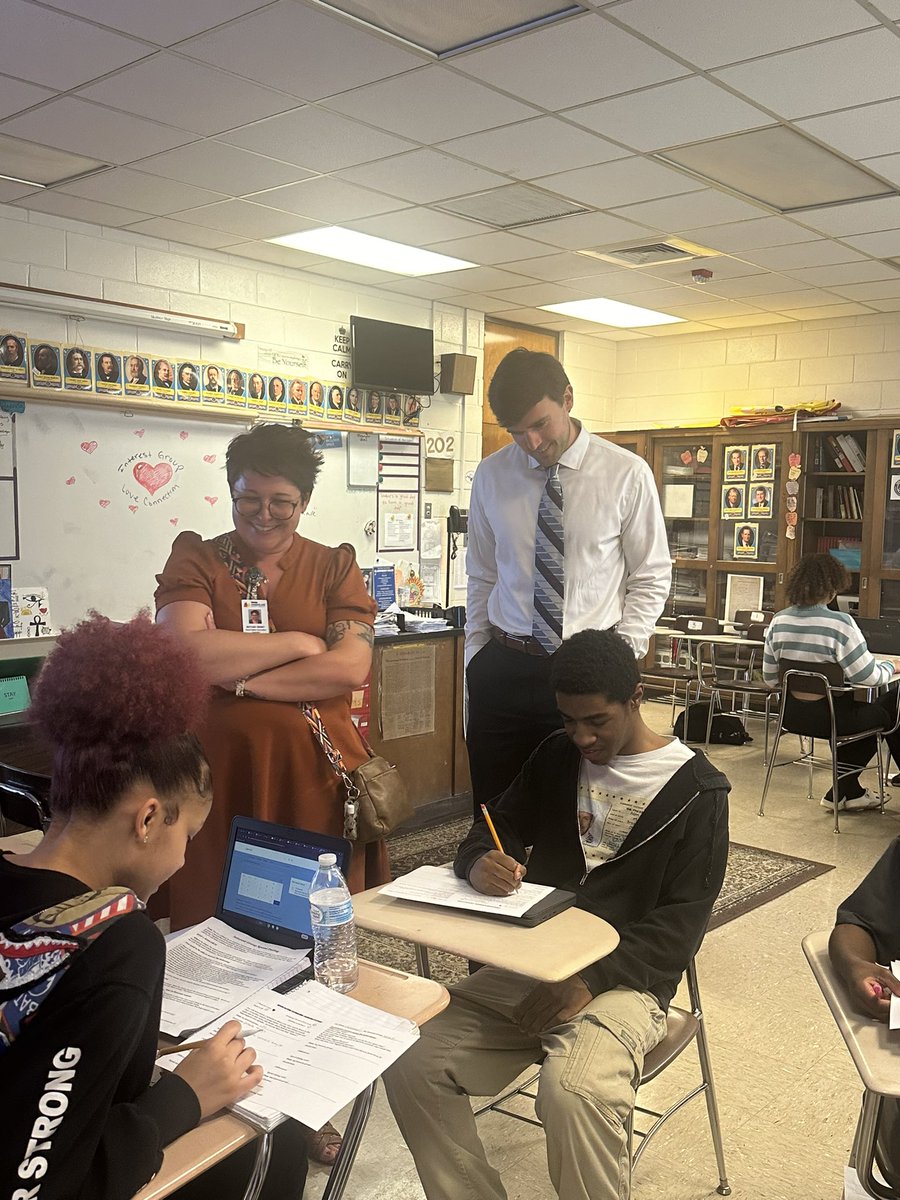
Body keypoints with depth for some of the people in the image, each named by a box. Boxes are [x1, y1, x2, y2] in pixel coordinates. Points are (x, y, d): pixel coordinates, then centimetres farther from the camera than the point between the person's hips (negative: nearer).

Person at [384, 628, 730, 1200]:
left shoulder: (697, 790, -4)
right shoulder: (558, 756, 9)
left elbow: (681, 924, -8)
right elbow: (495, 828, 14)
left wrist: (591, 980, -20)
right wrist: (480, 862, -11)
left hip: (624, 978, -4)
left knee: (574, 1092, -35)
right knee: (411, 1066, -16)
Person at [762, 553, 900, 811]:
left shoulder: (779, 621, -2)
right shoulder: (840, 624, -19)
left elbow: (770, 679, 4)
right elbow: (869, 678, -15)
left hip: (792, 715, 7)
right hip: (830, 717, -7)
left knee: (862, 712, 29)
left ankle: (849, 791, 32)